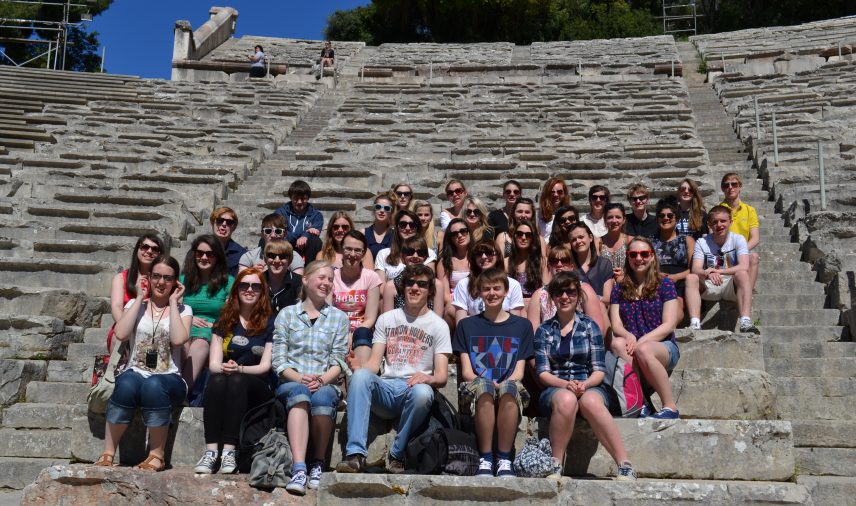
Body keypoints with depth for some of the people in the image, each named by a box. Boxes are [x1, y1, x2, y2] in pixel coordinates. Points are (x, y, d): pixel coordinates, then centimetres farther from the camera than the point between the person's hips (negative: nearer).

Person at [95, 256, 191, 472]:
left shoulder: (183, 310, 10)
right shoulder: (135, 304, 14)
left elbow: (178, 339, -12)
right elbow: (121, 334, -7)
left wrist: (173, 302, -3)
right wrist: (140, 298, -1)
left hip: (169, 379, -1)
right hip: (135, 372, 1)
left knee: (153, 385, -37)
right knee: (127, 384, -35)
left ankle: (156, 455, -24)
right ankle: (107, 453, -23)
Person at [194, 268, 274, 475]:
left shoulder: (270, 324, 9)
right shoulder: (225, 322, 16)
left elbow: (265, 366, -1)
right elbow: (213, 364, 5)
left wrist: (239, 369, -21)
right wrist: (223, 368, -19)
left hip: (257, 390, -2)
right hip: (223, 384, 2)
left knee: (237, 380, -34)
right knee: (216, 380, -32)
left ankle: (229, 452, -43)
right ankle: (211, 451, -42)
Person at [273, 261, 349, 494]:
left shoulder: (339, 318, 14)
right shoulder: (286, 314, 13)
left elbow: (338, 360, 5)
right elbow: (279, 359, 3)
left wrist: (322, 380, -15)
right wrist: (299, 378, -15)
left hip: (326, 384, 0)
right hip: (291, 383, 0)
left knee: (321, 397, -36)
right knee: (300, 393, -36)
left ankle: (318, 463, -17)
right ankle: (299, 469, -47)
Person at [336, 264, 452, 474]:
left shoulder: (439, 325, 11)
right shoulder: (386, 319, 19)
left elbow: (442, 377, 3)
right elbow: (374, 362, 10)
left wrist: (426, 378, -21)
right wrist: (360, 368, -14)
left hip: (415, 387, -2)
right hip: (386, 388, 2)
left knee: (422, 392, -38)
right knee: (360, 375, -31)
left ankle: (397, 456, -19)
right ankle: (356, 454, -38)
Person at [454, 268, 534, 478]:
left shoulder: (522, 325, 17)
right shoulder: (467, 325, 17)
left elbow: (519, 372, 9)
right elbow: (466, 371, 7)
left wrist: (503, 385, -12)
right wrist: (488, 383, -13)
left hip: (510, 391, 0)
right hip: (474, 394, 0)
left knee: (510, 388, -37)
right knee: (484, 387, -37)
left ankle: (504, 459, -29)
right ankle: (485, 459, -30)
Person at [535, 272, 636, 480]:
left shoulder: (590, 327, 12)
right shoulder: (544, 330, 14)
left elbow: (599, 369, 5)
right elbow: (543, 371, 3)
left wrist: (585, 384, -17)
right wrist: (566, 384, -16)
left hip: (590, 387, 0)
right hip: (555, 389, 0)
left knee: (590, 401, -38)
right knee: (566, 399, -38)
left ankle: (626, 467, -39)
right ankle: (556, 465, -31)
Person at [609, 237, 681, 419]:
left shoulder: (665, 285, 6)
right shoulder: (619, 289, 15)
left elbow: (669, 325, -3)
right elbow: (615, 326, 6)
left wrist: (642, 340, -17)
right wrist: (628, 335, -18)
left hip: (663, 346, -3)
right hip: (632, 346, 3)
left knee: (644, 350, -38)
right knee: (617, 343, -32)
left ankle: (670, 408, -27)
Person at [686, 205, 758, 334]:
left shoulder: (738, 239, -3)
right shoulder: (702, 243, 0)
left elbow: (744, 267, -19)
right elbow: (696, 269, -14)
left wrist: (718, 271, -33)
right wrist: (708, 273, -39)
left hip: (732, 285, -1)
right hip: (709, 287, 1)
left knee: (742, 274, -32)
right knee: (691, 278, -26)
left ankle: (746, 322, -41)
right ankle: (695, 324, -38)